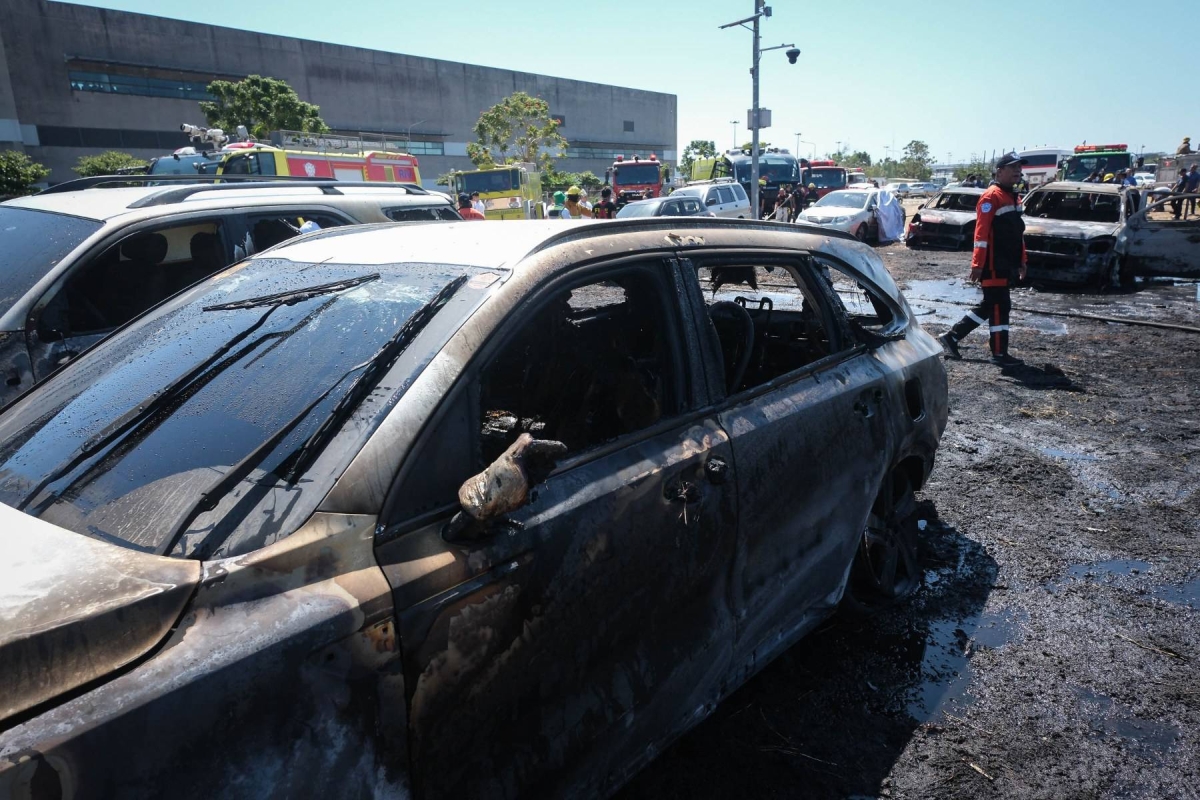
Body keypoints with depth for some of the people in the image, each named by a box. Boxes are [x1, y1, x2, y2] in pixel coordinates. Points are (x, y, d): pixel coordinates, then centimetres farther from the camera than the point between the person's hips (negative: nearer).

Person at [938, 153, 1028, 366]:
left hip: (1006, 264, 10)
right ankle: (999, 353, 4)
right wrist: (977, 264, -23)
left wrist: (1021, 261, 22)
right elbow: (981, 233, -19)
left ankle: (951, 337, 19)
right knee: (1000, 305, -4)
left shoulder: (1013, 197, 18)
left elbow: (1018, 233, 23)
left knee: (989, 306, 12)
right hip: (993, 265, -10)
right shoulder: (991, 197, -12)